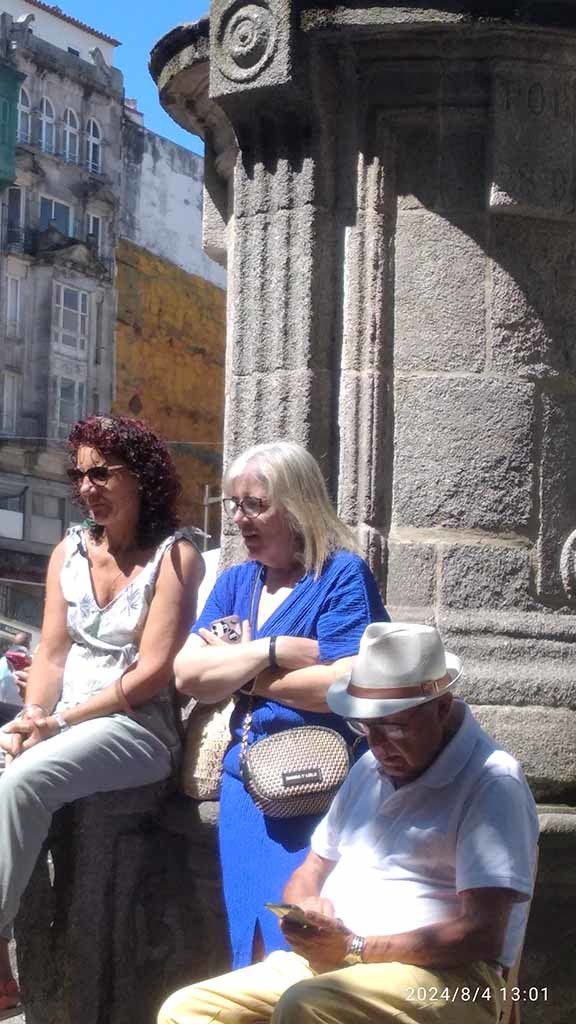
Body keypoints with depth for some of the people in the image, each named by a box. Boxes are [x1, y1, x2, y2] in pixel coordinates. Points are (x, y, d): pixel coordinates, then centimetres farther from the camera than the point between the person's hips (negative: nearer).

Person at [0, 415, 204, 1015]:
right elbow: (51, 653, 10)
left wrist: (61, 720, -15)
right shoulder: (69, 551, 16)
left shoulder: (173, 556, -2)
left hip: (137, 727, -6)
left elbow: (152, 671, -10)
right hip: (61, 724, 6)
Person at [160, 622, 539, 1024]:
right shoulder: (372, 767, 19)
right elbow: (308, 875, 24)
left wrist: (355, 947, -17)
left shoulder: (491, 784, -8)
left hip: (443, 976, -8)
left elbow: (483, 937, -17)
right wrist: (306, 910, -2)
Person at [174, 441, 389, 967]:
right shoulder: (235, 582, 15)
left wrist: (235, 670, -4)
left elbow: (341, 686, -17)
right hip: (245, 786, 6)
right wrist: (277, 651, -11)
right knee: (250, 950, 6)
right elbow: (188, 674, 2)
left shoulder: (343, 575, -4)